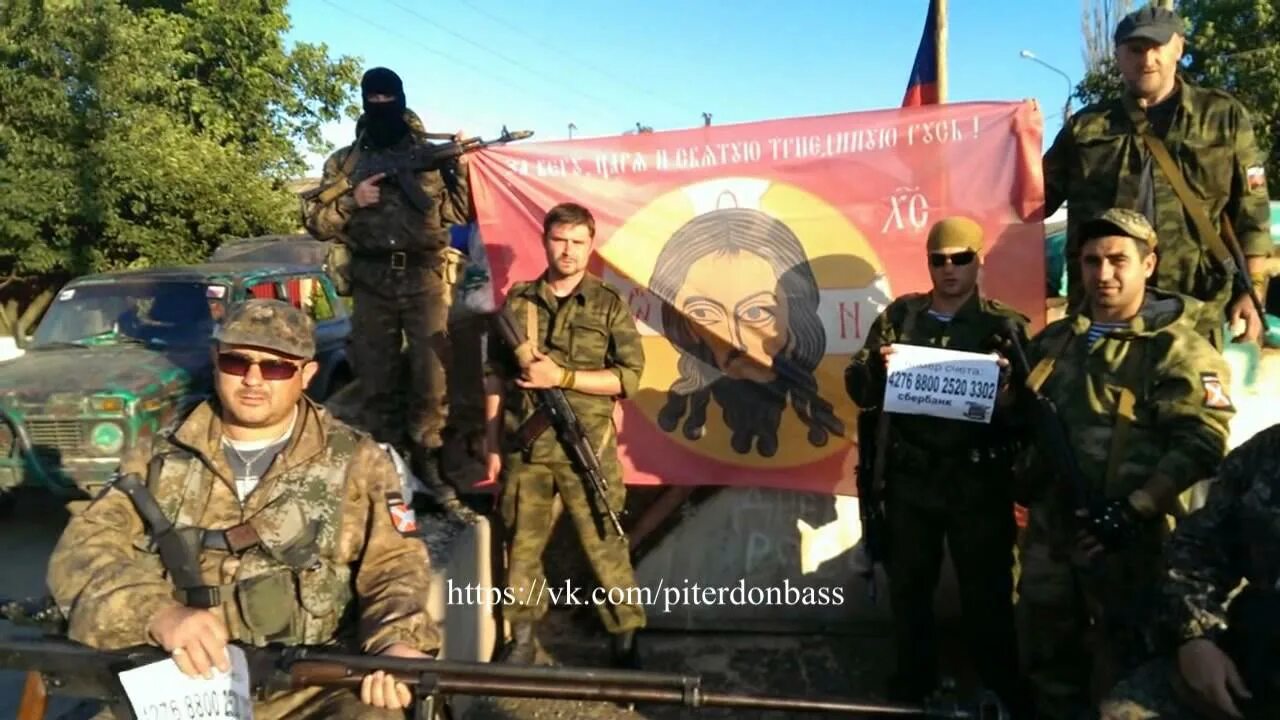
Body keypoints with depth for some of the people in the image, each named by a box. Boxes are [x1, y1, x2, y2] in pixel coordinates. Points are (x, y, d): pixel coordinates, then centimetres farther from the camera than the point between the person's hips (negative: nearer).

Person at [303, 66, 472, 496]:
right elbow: (316, 222, 9)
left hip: (425, 277, -1)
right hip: (372, 281, 2)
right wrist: (352, 201, -8)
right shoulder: (345, 161, 12)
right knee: (376, 376, 7)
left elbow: (461, 213, 3)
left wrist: (459, 167, -10)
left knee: (432, 374, -3)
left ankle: (426, 456, 12)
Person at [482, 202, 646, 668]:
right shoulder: (517, 301, 7)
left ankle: (626, 643, 19)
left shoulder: (610, 306, 1)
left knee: (605, 548, 4)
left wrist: (561, 376, -15)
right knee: (522, 547, 11)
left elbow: (628, 378, -7)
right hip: (524, 449, 2)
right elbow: (495, 377, 9)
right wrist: (492, 444, 5)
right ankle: (522, 640, 27)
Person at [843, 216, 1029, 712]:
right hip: (909, 479, 3)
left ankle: (1000, 694, 27)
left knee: (986, 592, 8)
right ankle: (913, 684, 34)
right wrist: (876, 366, -18)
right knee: (907, 585, 14)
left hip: (979, 482, -2)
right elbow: (859, 391, 3)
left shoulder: (1005, 325, -2)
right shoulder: (899, 316, 5)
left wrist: (1006, 386, -30)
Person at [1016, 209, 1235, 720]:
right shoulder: (1053, 341, 11)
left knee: (1120, 668, 11)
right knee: (1046, 656, 19)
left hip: (1127, 538, -6)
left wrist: (1130, 513, -26)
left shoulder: (1178, 350, -9)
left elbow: (1200, 447, -19)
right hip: (1050, 528, 6)